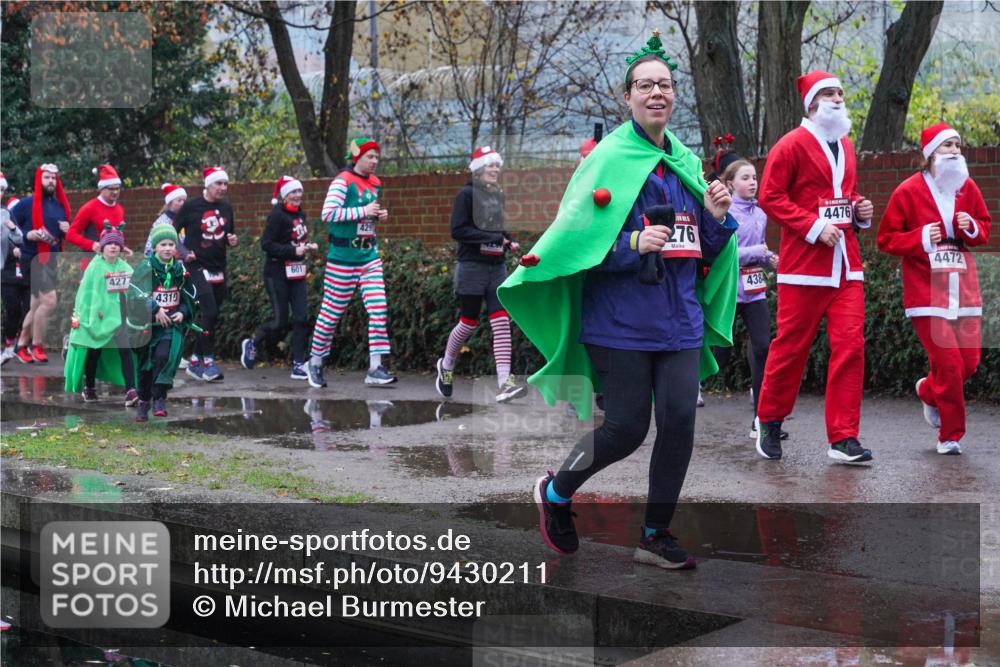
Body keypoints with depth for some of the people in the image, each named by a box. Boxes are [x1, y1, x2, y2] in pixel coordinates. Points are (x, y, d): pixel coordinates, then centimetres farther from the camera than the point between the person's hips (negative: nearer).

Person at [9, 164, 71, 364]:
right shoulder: (27, 204, -7)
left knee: (37, 305, 12)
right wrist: (27, 235, -20)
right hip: (34, 260, -7)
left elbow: (67, 234, 23)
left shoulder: (61, 205, 11)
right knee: (49, 301, -16)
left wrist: (67, 230, 1)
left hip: (53, 259, 7)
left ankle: (21, 345, 22)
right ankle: (37, 345, -2)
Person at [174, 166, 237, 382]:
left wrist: (232, 241, -1)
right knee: (210, 312, -16)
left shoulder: (226, 208, 10)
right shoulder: (191, 206, -6)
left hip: (218, 268, 6)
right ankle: (208, 360, -8)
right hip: (197, 267, -6)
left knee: (211, 316, 8)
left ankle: (195, 362, 18)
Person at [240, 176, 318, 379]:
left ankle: (298, 365, 2)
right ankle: (252, 344, 24)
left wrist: (307, 247, 5)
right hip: (278, 274, -7)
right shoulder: (278, 215, -13)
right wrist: (293, 250, -23)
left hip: (297, 274, 7)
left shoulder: (300, 215, 11)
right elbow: (266, 244, -18)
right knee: (280, 322, -3)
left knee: (302, 318, -2)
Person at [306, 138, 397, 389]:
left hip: (370, 254, 6)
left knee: (379, 308, -6)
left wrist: (379, 216, 5)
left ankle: (375, 368, -5)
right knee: (332, 311, 2)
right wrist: (363, 211, -22)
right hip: (343, 256, -6)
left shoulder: (375, 183, 12)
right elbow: (327, 213, -21)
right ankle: (315, 361, 18)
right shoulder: (343, 181, -11)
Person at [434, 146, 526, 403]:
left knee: (501, 322, -7)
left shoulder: (498, 195, 12)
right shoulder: (467, 194, -8)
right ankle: (446, 366, 30)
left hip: (496, 266, 6)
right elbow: (458, 231, -15)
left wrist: (508, 241, 3)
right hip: (472, 266, -6)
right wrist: (493, 238, -18)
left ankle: (504, 383, -12)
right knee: (468, 324, 4)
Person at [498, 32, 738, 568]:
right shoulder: (609, 158, -6)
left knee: (678, 422, -1)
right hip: (620, 319, -5)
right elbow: (576, 238, -10)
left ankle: (656, 535, 15)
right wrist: (633, 245, -23)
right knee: (627, 426, -3)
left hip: (680, 318, 5)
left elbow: (704, 250, 17)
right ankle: (555, 491, 24)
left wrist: (716, 217, -3)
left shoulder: (685, 161, 12)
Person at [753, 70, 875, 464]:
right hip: (804, 264, -6)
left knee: (851, 346, -3)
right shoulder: (792, 145, -4)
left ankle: (843, 439, 1)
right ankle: (769, 422, 22)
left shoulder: (846, 146, 17)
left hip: (846, 265, 6)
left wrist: (860, 213, 9)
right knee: (792, 346, 2)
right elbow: (770, 197, -10)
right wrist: (814, 227, -17)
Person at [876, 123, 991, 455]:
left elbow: (985, 229, 18)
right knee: (948, 363, -10)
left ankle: (928, 391, 35)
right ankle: (951, 435, 7)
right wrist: (921, 238, -15)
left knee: (969, 362, 1)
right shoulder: (908, 191, -4)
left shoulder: (968, 188, 9)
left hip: (963, 289, 5)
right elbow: (886, 239, -1)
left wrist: (971, 228, -4)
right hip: (927, 290, -5)